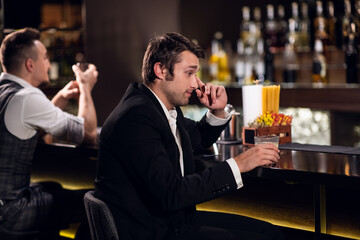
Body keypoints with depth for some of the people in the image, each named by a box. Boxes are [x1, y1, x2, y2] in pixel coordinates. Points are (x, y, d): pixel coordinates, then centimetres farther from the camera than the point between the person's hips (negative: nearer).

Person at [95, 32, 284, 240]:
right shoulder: (135, 117, -21)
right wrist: (238, 165, -25)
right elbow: (171, 194, -28)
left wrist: (218, 111, 8)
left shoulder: (166, 108, 8)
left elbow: (200, 139, 30)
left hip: (177, 219, 10)